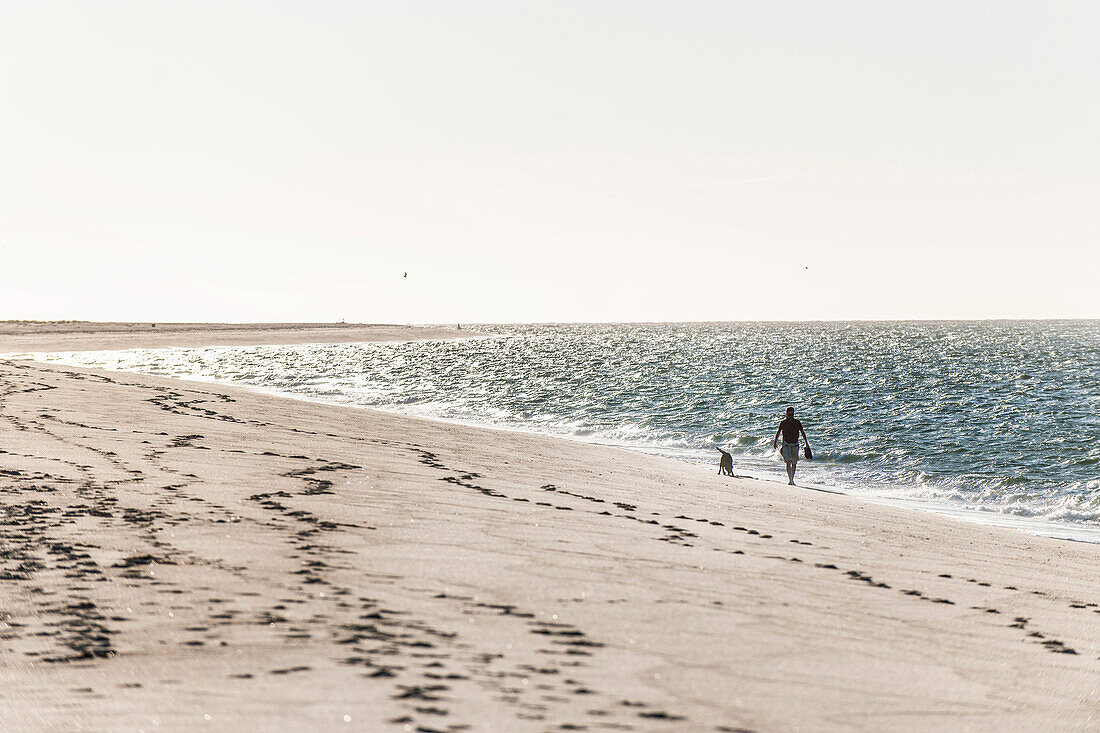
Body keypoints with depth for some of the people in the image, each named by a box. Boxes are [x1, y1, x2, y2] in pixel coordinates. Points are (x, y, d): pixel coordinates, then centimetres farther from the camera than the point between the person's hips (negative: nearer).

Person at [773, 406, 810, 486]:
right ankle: (790, 480, -19)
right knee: (788, 462, -15)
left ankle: (792, 479, 24)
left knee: (794, 463, 10)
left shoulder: (797, 423, -1)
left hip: (795, 444, 3)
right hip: (786, 444, -3)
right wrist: (775, 442, 15)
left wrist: (806, 443, 2)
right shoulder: (783, 423, -5)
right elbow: (778, 432, 10)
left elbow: (802, 433, 7)